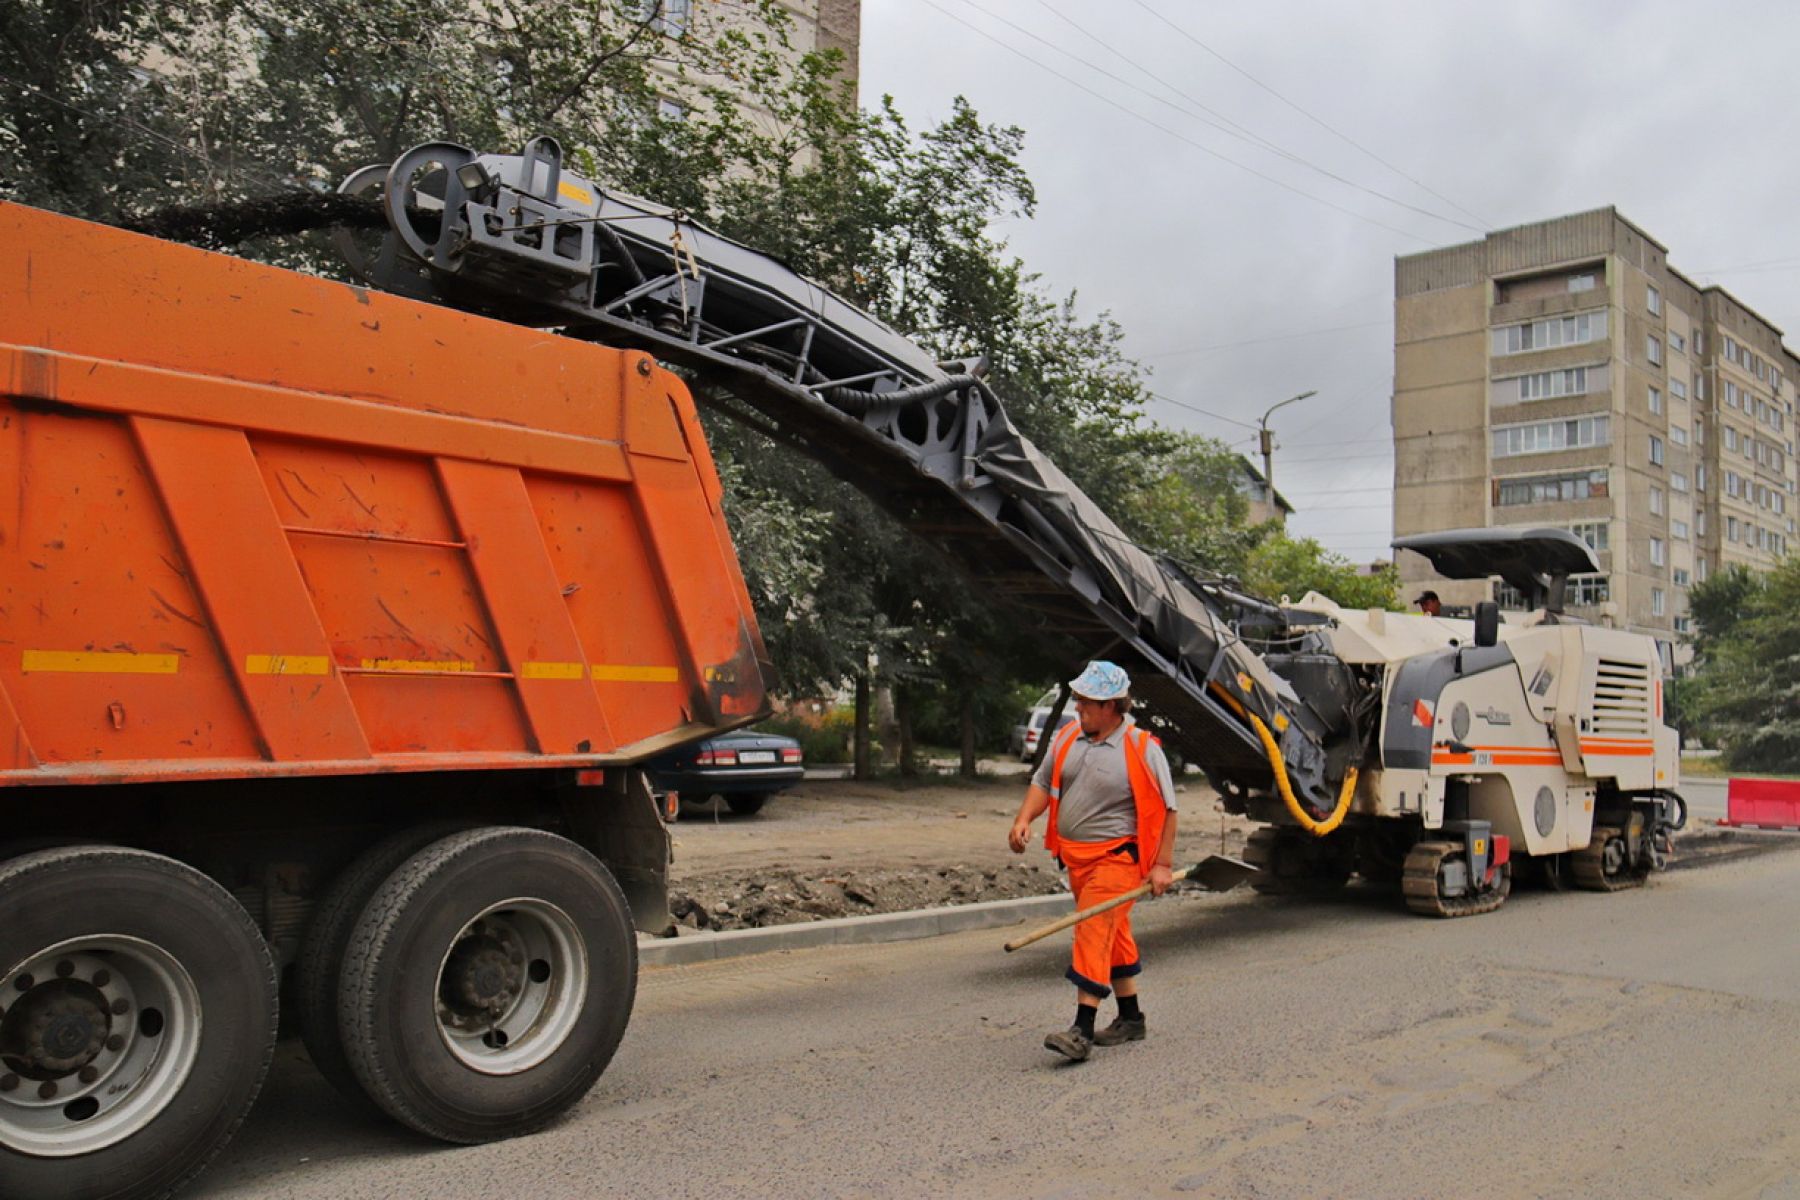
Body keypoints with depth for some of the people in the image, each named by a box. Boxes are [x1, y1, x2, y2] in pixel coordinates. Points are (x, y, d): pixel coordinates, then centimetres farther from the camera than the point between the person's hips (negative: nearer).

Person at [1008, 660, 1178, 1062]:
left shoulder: (1142, 749, -12)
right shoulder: (1068, 736, 5)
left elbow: (1166, 809, -8)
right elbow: (1043, 782, 13)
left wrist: (1163, 864, -10)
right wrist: (1024, 820, -4)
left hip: (1116, 856, -7)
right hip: (1076, 856, 7)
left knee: (1094, 933, -15)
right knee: (1113, 936, 17)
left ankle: (1083, 1029, -14)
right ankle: (1131, 1018, 29)